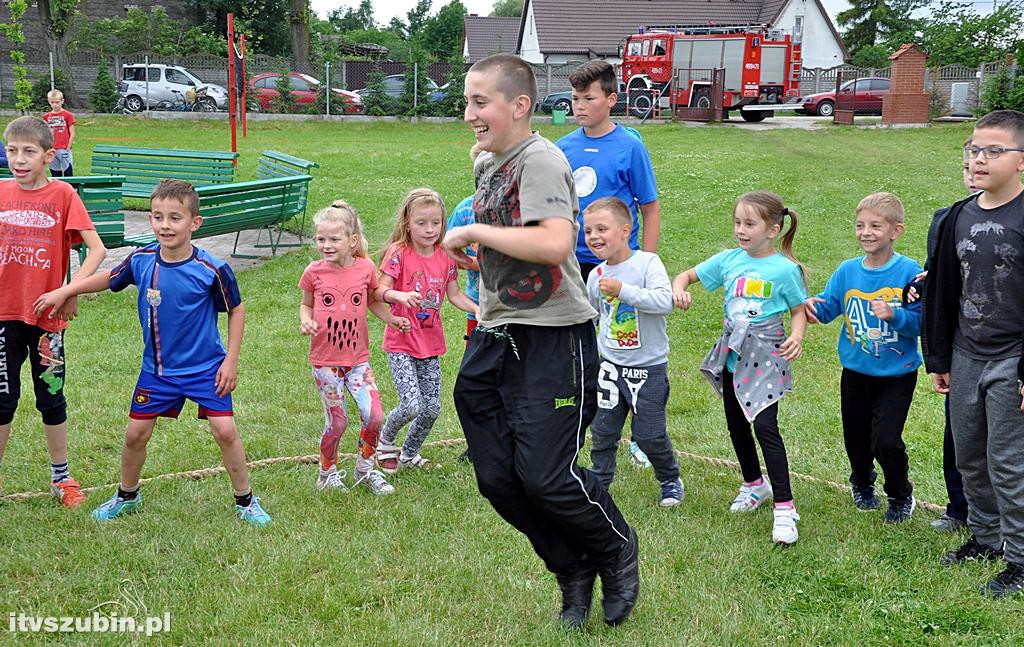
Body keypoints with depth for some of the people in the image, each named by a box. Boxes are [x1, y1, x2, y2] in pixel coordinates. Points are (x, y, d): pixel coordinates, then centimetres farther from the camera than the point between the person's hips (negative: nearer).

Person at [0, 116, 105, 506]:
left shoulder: (63, 195, -8)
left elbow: (96, 248, -13)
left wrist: (71, 291, -21)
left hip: (47, 314, -2)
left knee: (51, 397, 10)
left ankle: (61, 477, 25)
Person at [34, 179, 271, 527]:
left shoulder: (212, 270, -19)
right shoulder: (141, 260, -9)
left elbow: (236, 310, -5)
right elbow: (109, 278, 13)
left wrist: (231, 361, -7)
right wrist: (63, 291, 12)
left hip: (205, 368, -3)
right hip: (156, 368, 4)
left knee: (225, 431, -9)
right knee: (136, 433, 9)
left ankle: (246, 502, 10)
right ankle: (126, 496, 35)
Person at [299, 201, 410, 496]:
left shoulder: (366, 268, -5)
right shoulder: (314, 272, -8)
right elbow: (306, 305, 6)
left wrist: (392, 319, -4)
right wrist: (305, 321, -14)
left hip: (358, 358, 2)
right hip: (325, 360, -2)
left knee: (374, 416, -6)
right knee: (337, 422, 1)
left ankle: (365, 470, 18)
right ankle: (328, 473, 26)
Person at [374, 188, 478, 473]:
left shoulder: (446, 257, 2)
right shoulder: (398, 254, -12)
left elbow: (455, 294, 9)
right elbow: (381, 290, -19)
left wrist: (480, 310, -6)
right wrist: (400, 295, -40)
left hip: (431, 343, 5)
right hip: (401, 343, -5)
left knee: (433, 408, 6)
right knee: (412, 406, -15)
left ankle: (410, 452, 32)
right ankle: (385, 439, 17)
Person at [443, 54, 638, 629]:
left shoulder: (540, 159, -14)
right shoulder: (487, 163, 14)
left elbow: (556, 242, -31)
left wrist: (473, 232, -21)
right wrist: (473, 252, 12)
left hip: (553, 337, -9)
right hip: (495, 337, 9)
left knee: (544, 475, -9)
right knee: (498, 479, 8)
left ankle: (618, 549, 21)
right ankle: (574, 571, 29)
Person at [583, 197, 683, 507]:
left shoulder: (647, 263, -14)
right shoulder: (596, 276, 2)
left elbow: (665, 302, -29)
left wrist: (623, 290, -33)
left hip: (649, 367, -5)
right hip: (609, 365, 5)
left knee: (649, 435, 1)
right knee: (602, 430, 6)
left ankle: (670, 480, 26)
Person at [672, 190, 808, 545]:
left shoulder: (785, 269, -11)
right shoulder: (729, 260, 1)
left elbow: (799, 310, -2)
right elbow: (688, 275, 11)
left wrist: (797, 336, -23)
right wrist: (679, 288, -12)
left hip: (766, 356, -6)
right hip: (733, 354, 6)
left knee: (764, 426, -15)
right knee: (736, 425, 16)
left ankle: (784, 507, -8)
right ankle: (754, 484, 39)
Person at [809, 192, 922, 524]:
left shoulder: (909, 272, -14)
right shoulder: (847, 270, -3)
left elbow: (921, 322, -15)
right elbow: (828, 307, 3)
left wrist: (895, 315, -32)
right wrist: (814, 305, -19)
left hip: (897, 374, -4)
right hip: (855, 372, 4)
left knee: (886, 441, -10)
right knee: (856, 439, 17)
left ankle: (901, 496, 19)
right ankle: (862, 485, 47)